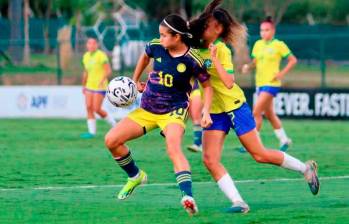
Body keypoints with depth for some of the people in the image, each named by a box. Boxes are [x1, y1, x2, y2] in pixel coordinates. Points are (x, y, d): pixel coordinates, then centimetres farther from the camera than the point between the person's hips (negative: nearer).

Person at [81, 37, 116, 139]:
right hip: (89, 87, 7)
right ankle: (92, 132, -1)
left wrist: (103, 80, -32)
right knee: (89, 108, -4)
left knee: (97, 109, -10)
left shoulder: (101, 55, -10)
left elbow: (108, 71, -16)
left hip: (100, 87, -7)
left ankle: (114, 124, 11)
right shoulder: (86, 56, 12)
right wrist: (83, 85, 25)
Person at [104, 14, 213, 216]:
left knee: (173, 148, -34)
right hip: (147, 109, 6)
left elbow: (207, 85, -4)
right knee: (111, 140, -2)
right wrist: (135, 81, 19)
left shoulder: (192, 60, -18)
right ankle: (135, 176, 24)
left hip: (174, 111, -6)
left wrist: (206, 111, -16)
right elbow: (145, 56, 19)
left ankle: (188, 197, -45)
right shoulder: (156, 47, -7)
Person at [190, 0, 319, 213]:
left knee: (260, 154, 1)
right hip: (214, 112, 7)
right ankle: (238, 202, -13)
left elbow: (229, 83, -27)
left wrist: (215, 60, -33)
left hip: (234, 107, -7)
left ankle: (306, 168, 21)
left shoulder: (221, 49, -17)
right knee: (210, 159, -12)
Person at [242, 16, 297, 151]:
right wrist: (248, 66, -3)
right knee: (269, 114, 15)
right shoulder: (258, 44, 10)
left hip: (271, 83, -7)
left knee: (256, 112, -15)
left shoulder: (279, 45, -7)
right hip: (260, 83, 7)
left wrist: (281, 74, -13)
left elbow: (293, 60, -3)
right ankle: (284, 140, 30)